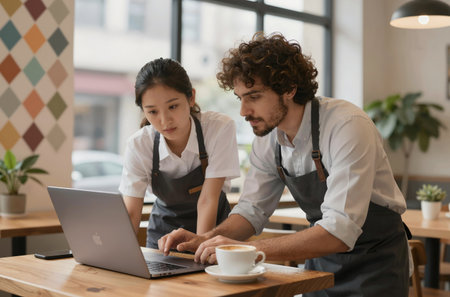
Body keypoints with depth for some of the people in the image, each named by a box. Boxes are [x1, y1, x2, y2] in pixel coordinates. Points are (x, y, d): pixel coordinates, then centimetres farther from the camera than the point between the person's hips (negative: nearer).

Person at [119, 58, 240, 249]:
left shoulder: (220, 129, -21)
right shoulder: (138, 145, -14)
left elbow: (208, 200, -20)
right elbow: (131, 213, -13)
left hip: (212, 229, 0)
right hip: (163, 230, 0)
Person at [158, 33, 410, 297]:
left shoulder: (348, 126, -24)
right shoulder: (267, 139, -4)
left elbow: (340, 231, -30)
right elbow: (253, 209, 5)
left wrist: (247, 249, -33)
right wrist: (207, 240, -13)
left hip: (374, 263, -4)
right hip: (322, 261, 4)